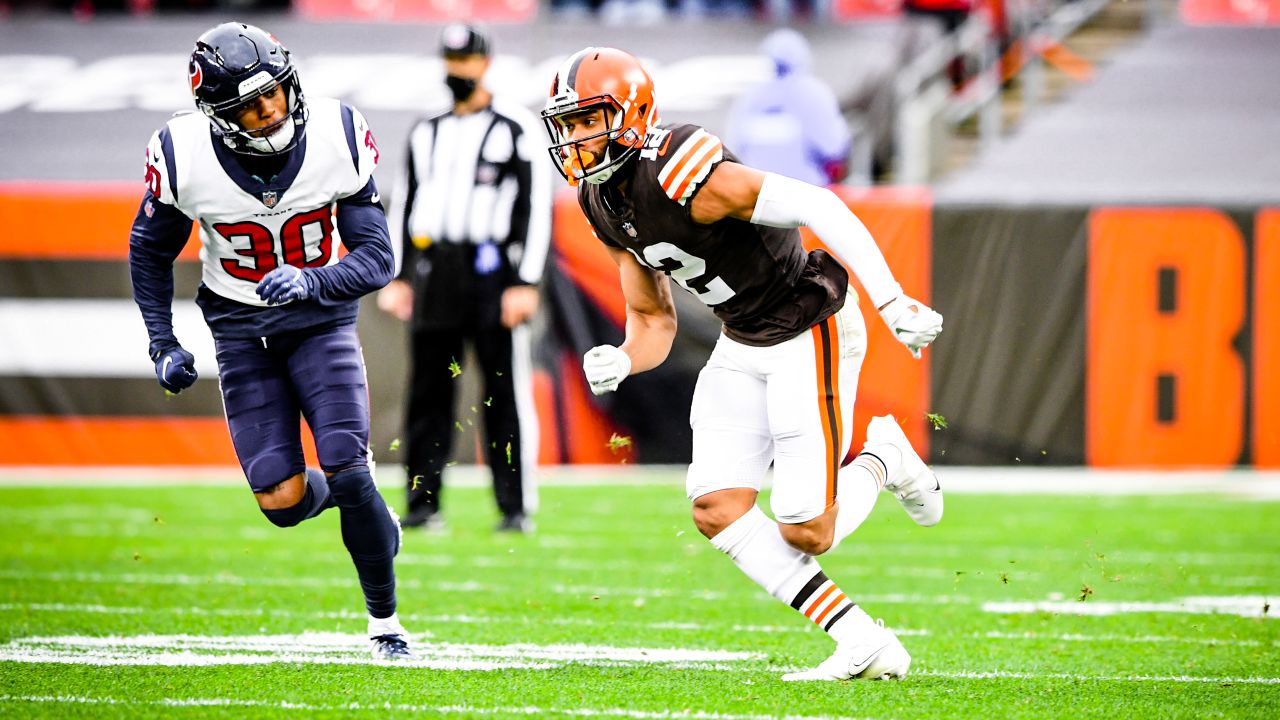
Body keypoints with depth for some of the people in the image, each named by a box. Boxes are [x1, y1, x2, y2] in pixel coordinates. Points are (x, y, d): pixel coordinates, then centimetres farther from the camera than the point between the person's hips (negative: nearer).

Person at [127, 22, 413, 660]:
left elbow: (378, 259, -14)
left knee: (348, 472, -15)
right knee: (283, 501, -8)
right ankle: (345, 494, 30)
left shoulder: (338, 137, -19)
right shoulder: (184, 156, -19)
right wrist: (162, 345, -4)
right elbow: (150, 253, 2)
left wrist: (311, 282, -32)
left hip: (320, 315, -1)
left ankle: (384, 622, 5)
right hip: (241, 328, 1)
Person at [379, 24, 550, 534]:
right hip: (434, 274, 5)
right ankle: (424, 502, 10)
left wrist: (526, 282, -11)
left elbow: (535, 208, -4)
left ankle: (517, 506, -1)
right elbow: (405, 204, 19)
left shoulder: (517, 129, -1)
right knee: (428, 391, 5)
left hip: (492, 268, -5)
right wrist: (397, 277, 12)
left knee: (506, 393, -4)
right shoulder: (427, 133, 16)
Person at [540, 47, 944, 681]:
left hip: (810, 330, -9)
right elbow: (653, 323, 10)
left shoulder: (681, 176, -27)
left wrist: (892, 302, -30)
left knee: (805, 532, -12)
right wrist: (620, 364, -13)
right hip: (741, 344, 9)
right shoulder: (604, 206, 2)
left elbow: (817, 207, -27)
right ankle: (864, 645, 0)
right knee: (717, 511, -6)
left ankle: (879, 459, 21)